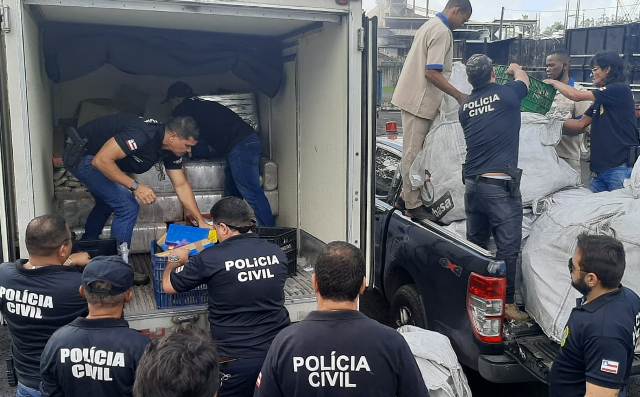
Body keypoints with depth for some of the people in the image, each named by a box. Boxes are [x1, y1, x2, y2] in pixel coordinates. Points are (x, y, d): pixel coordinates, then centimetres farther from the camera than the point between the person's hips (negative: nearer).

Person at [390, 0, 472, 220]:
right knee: (414, 153, -4)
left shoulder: (430, 25, 17)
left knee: (413, 152, 15)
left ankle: (407, 194, 24)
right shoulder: (442, 32, -15)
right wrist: (459, 96, -15)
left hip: (413, 97, 10)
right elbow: (432, 73, -22)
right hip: (419, 101, -10)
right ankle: (413, 204, 4)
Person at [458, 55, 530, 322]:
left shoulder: (465, 106, 10)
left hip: (472, 183, 6)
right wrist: (515, 68, 43)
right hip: (500, 185, -6)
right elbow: (524, 80, 20)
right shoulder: (506, 94, -3)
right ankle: (506, 303, 4)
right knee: (508, 247, 0)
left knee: (475, 243, 16)